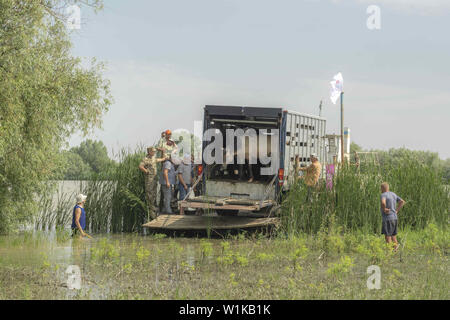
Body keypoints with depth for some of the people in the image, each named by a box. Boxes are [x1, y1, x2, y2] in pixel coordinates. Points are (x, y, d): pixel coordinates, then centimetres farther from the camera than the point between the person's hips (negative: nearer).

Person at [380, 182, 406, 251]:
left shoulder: (383, 195, -12)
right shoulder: (393, 194, 14)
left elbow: (383, 202, -34)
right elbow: (402, 202, 16)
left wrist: (384, 210, -17)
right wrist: (396, 211, 12)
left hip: (387, 218, -8)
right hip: (394, 217, 8)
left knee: (387, 237, -5)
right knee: (393, 236, 13)